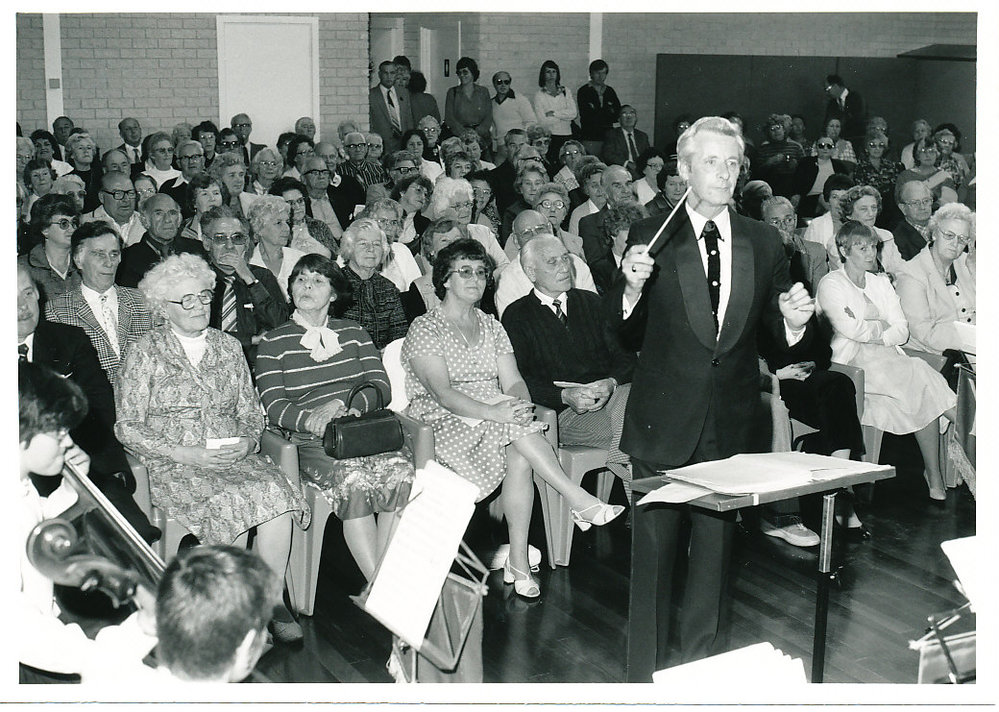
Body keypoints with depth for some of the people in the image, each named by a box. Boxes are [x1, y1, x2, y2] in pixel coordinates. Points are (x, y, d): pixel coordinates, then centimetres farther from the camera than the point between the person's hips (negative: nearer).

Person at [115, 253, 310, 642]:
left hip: (235, 457, 4)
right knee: (232, 501, -33)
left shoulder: (228, 347, 16)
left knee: (277, 491, -29)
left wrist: (247, 441, -5)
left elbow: (251, 412, 19)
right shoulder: (145, 354, 3)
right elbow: (127, 427, -1)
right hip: (173, 466, -3)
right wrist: (185, 453, -12)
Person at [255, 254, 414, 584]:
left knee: (402, 473, -29)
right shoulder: (272, 343, 12)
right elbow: (274, 406, 0)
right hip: (312, 442, -2)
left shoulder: (354, 333, 20)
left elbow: (381, 389, 9)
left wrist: (341, 403, -10)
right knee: (353, 481, -33)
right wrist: (311, 419, -22)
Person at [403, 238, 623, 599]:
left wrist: (521, 404, -19)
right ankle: (579, 500, -30)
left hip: (496, 417, 4)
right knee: (518, 431, -31)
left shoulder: (492, 327, 18)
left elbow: (513, 382, 6)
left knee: (520, 456, -29)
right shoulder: (425, 329, -1)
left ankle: (518, 561, -26)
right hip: (444, 421, -4)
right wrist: (493, 412, -30)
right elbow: (441, 393, -15)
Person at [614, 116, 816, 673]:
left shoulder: (763, 242, 5)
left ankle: (706, 659, 33)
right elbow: (624, 331, -3)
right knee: (654, 547, 7)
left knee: (717, 543, 15)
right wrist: (632, 287, -23)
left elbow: (774, 330, 10)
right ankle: (646, 666, 23)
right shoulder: (651, 236, -4)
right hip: (663, 422, -3)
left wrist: (792, 320, -12)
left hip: (733, 423, 3)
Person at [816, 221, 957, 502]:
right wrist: (882, 326, 4)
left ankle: (934, 475, -23)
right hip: (855, 362, -5)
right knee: (918, 374, -29)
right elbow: (848, 328, -11)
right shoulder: (831, 284, 5)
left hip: (890, 358, 5)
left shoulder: (881, 283, 22)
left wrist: (868, 331, -4)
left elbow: (902, 331, 11)